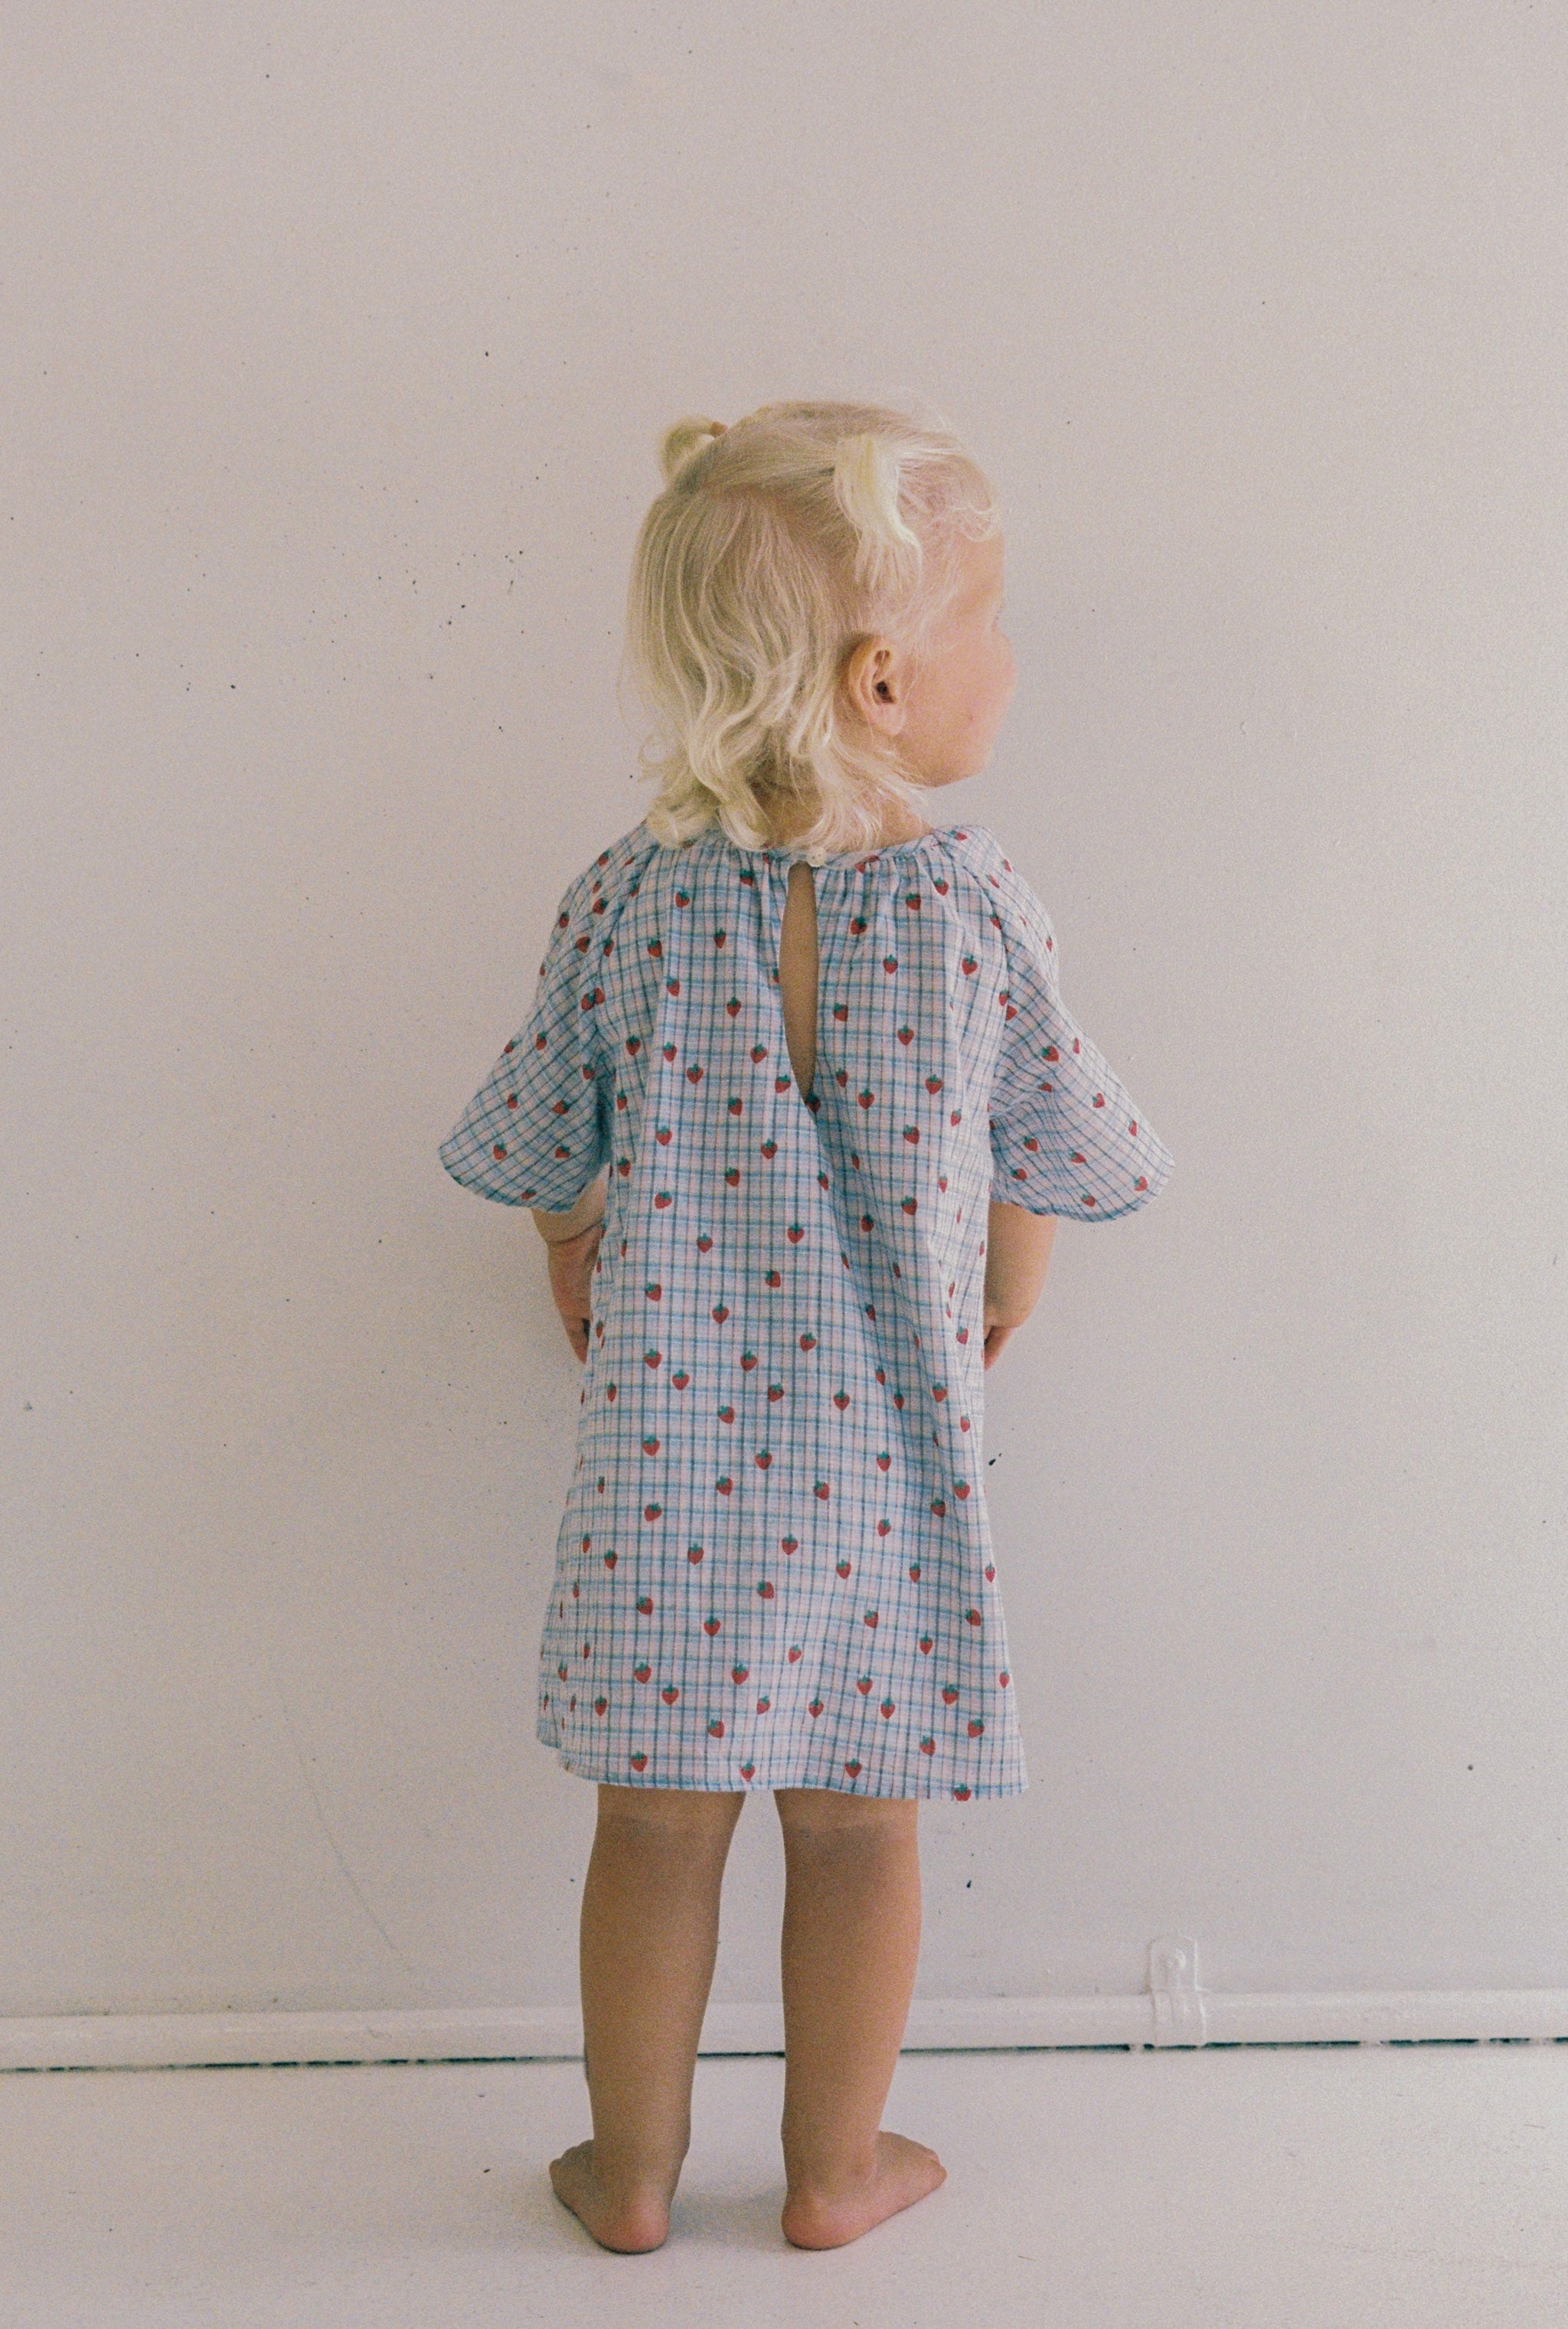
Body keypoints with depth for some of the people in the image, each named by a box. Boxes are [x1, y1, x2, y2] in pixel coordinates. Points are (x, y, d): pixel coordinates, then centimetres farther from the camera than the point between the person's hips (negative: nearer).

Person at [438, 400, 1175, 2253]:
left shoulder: (633, 896, -9)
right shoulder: (977, 909, -12)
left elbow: (549, 1168, 2)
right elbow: (1036, 1178, 1)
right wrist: (996, 1319, 22)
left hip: (669, 1455, 1)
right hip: (886, 1468, -1)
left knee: (657, 1822, 15)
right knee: (856, 1824, 16)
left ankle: (630, 2172, 34)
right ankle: (836, 2171, 35)